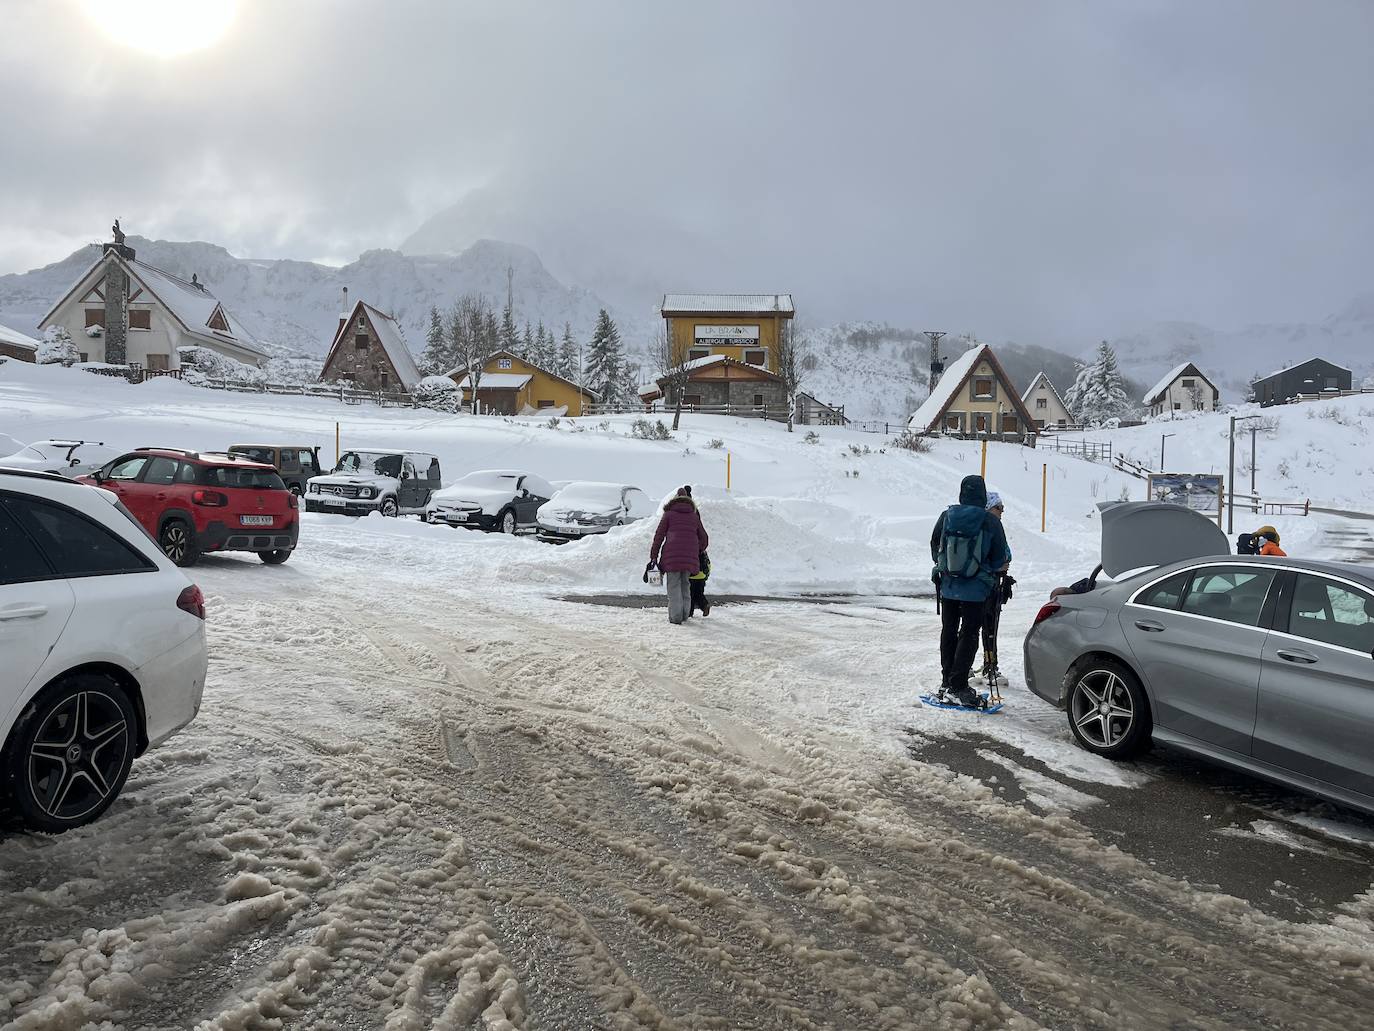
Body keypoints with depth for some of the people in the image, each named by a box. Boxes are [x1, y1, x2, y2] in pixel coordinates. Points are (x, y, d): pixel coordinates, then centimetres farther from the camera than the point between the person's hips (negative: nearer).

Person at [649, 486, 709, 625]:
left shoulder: (668, 514, 9)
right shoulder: (694, 516, 18)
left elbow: (659, 536, 3)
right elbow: (704, 539, 20)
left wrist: (653, 556, 3)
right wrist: (699, 551, 37)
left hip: (672, 555, -3)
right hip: (690, 556, 3)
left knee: (674, 586, 1)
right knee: (685, 585, 15)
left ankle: (675, 617, -4)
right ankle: (685, 615, 14)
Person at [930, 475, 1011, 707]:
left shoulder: (946, 516, -4)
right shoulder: (990, 521, -13)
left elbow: (934, 548, 8)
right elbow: (1001, 557, -7)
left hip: (948, 586, 4)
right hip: (975, 589, -4)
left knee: (949, 631, 16)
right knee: (969, 635, 2)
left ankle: (947, 681, 23)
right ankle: (957, 686, -1)